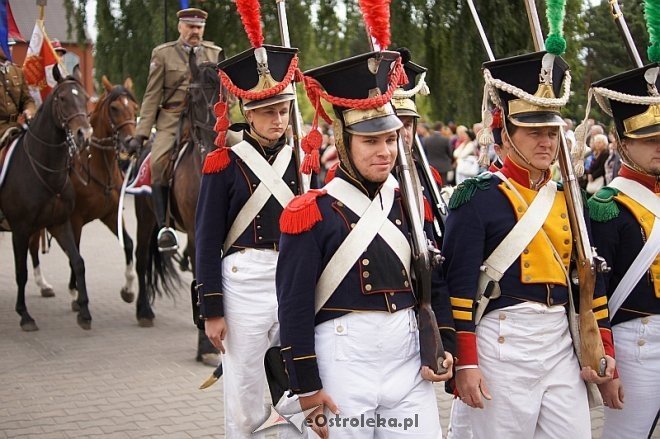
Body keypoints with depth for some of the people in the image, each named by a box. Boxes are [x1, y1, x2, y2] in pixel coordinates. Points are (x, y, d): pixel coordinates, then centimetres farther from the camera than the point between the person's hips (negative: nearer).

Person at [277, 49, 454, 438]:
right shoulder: (313, 212, -7)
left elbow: (436, 284, 13)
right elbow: (294, 305, -7)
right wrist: (306, 385, -8)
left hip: (409, 354, 4)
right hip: (343, 360, -4)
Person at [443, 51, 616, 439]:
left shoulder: (568, 199, 12)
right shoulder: (480, 198, -6)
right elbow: (459, 285, -10)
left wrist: (602, 348, 10)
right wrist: (465, 363, -13)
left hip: (562, 342, 6)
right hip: (502, 344, -6)